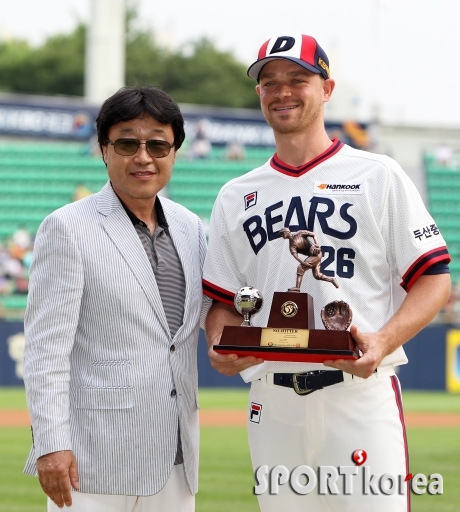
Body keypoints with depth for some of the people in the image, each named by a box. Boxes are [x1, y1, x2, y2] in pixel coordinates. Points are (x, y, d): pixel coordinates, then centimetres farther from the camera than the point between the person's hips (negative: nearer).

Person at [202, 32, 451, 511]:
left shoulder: (378, 176, 5)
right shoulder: (235, 197, 17)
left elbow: (434, 279, 1)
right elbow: (222, 301, 19)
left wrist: (384, 341, -16)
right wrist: (221, 347, -4)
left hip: (361, 393, -4)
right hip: (272, 404, 4)